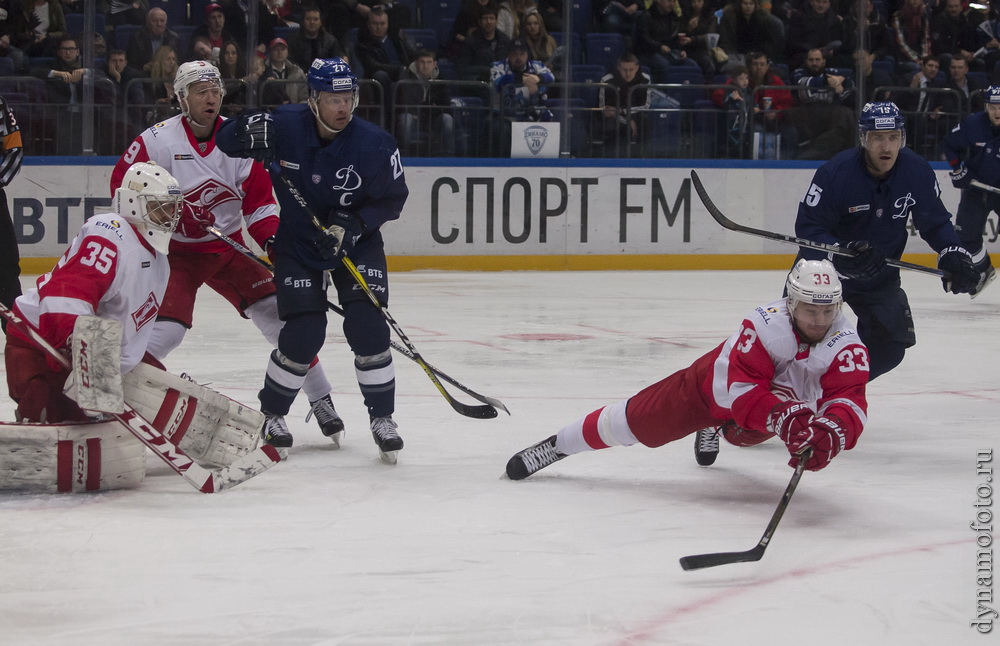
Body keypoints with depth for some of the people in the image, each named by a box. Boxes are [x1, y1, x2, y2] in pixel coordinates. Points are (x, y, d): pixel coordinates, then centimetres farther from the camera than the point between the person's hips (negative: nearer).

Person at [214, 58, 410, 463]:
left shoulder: (374, 144, -19)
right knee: (303, 334, -9)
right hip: (297, 243, 0)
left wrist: (353, 225, -23)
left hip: (356, 243, 0)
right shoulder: (284, 126, -17)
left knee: (367, 326, -13)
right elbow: (224, 140, -7)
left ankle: (382, 418, 1)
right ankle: (271, 414, 13)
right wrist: (247, 134, -30)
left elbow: (393, 198, -9)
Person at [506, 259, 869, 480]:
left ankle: (715, 430, 59)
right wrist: (783, 418, -57)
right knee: (639, 422, 2)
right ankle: (558, 445, 21)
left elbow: (849, 402, -42)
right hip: (715, 382, -3)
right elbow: (741, 389, -42)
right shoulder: (766, 325, -39)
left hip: (784, 401, 3)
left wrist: (831, 432, -63)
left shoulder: (846, 345, -31)